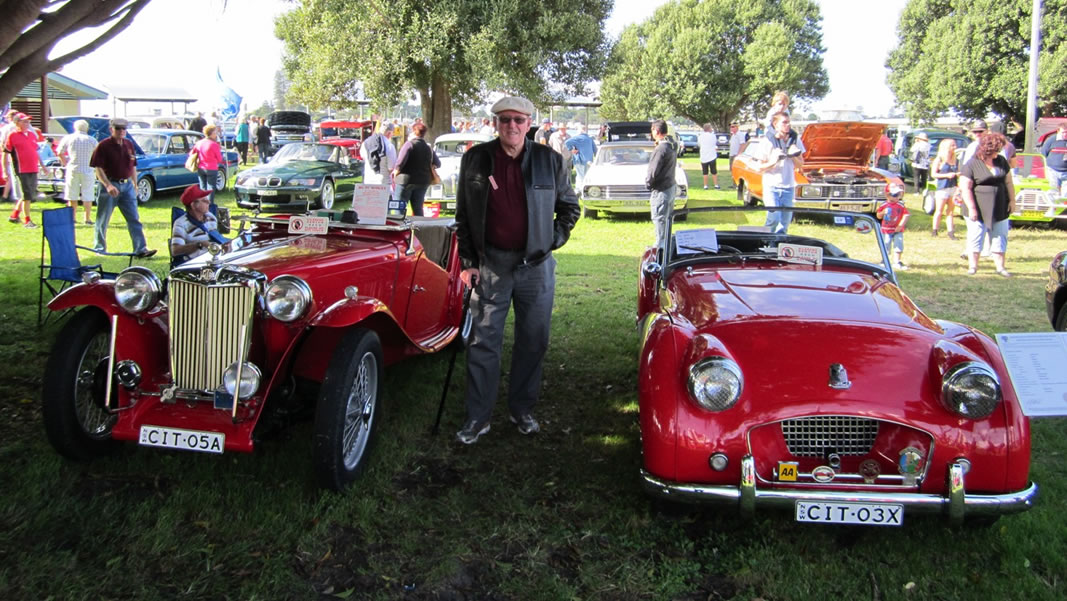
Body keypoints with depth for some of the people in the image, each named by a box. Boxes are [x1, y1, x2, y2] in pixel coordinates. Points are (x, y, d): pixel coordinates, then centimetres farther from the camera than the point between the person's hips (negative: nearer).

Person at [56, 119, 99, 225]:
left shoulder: (68, 138, 2)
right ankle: (87, 219, 0)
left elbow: (60, 153, 8)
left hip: (72, 169, 1)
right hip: (87, 170, -1)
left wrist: (66, 164, 20)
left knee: (72, 196, 11)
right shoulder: (92, 140, -1)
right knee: (87, 197, 3)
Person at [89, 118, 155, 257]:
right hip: (110, 185, -5)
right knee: (102, 220, 7)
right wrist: (108, 185, -23)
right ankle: (99, 248, 19)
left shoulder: (129, 145, 11)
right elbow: (98, 168, -13)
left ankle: (141, 249, -3)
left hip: (127, 185, 5)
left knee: (134, 219, -1)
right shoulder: (103, 146, -7)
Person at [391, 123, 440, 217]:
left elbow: (401, 159, -21)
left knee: (400, 208, 1)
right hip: (422, 182, 5)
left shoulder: (409, 144, -9)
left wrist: (396, 170, -6)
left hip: (406, 180, -5)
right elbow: (438, 164, 9)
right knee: (418, 209, 11)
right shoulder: (429, 148, 7)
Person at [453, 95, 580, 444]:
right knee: (483, 342, 2)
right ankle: (477, 418, 12)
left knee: (533, 342, 10)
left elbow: (570, 206, 12)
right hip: (490, 264, -1)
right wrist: (468, 261, 1)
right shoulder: (475, 160, 1)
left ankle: (522, 410, 26)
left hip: (536, 264, 1)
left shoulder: (549, 161, 1)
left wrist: (553, 241, 2)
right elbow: (463, 216, 5)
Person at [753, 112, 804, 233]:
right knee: (774, 218, -19)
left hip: (788, 187, 4)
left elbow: (800, 165, 13)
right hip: (771, 186, -4)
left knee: (784, 223, 4)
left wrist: (794, 156, -8)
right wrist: (773, 161, -18)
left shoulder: (795, 140, 5)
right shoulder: (766, 141, -5)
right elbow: (759, 168, -2)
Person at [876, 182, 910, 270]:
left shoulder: (901, 205, -4)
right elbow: (878, 216, 1)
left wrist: (901, 225, -16)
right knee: (885, 246, 6)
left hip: (897, 230, 0)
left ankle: (896, 262, 8)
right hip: (886, 230, 0)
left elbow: (905, 215, -7)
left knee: (898, 246, -2)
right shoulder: (884, 205, -3)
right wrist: (883, 213, -20)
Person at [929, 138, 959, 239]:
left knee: (950, 211, 5)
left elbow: (958, 173, 21)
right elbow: (933, 174, -7)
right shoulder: (939, 160, -3)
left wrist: (958, 174, -3)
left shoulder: (956, 161, 13)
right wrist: (947, 175, -16)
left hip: (953, 188, 5)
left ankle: (950, 232, 5)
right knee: (939, 211, -1)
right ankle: (934, 230, 8)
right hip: (942, 188, -5)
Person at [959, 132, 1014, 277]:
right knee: (975, 237, 0)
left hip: (999, 210, 5)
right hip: (979, 210, -5)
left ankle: (1000, 266, 16)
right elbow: (965, 188, -14)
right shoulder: (971, 165, -11)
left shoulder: (1001, 161, 8)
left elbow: (1008, 182, 15)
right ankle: (973, 266, 10)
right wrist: (971, 208, -18)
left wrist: (1012, 200, 10)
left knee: (1000, 237, 8)